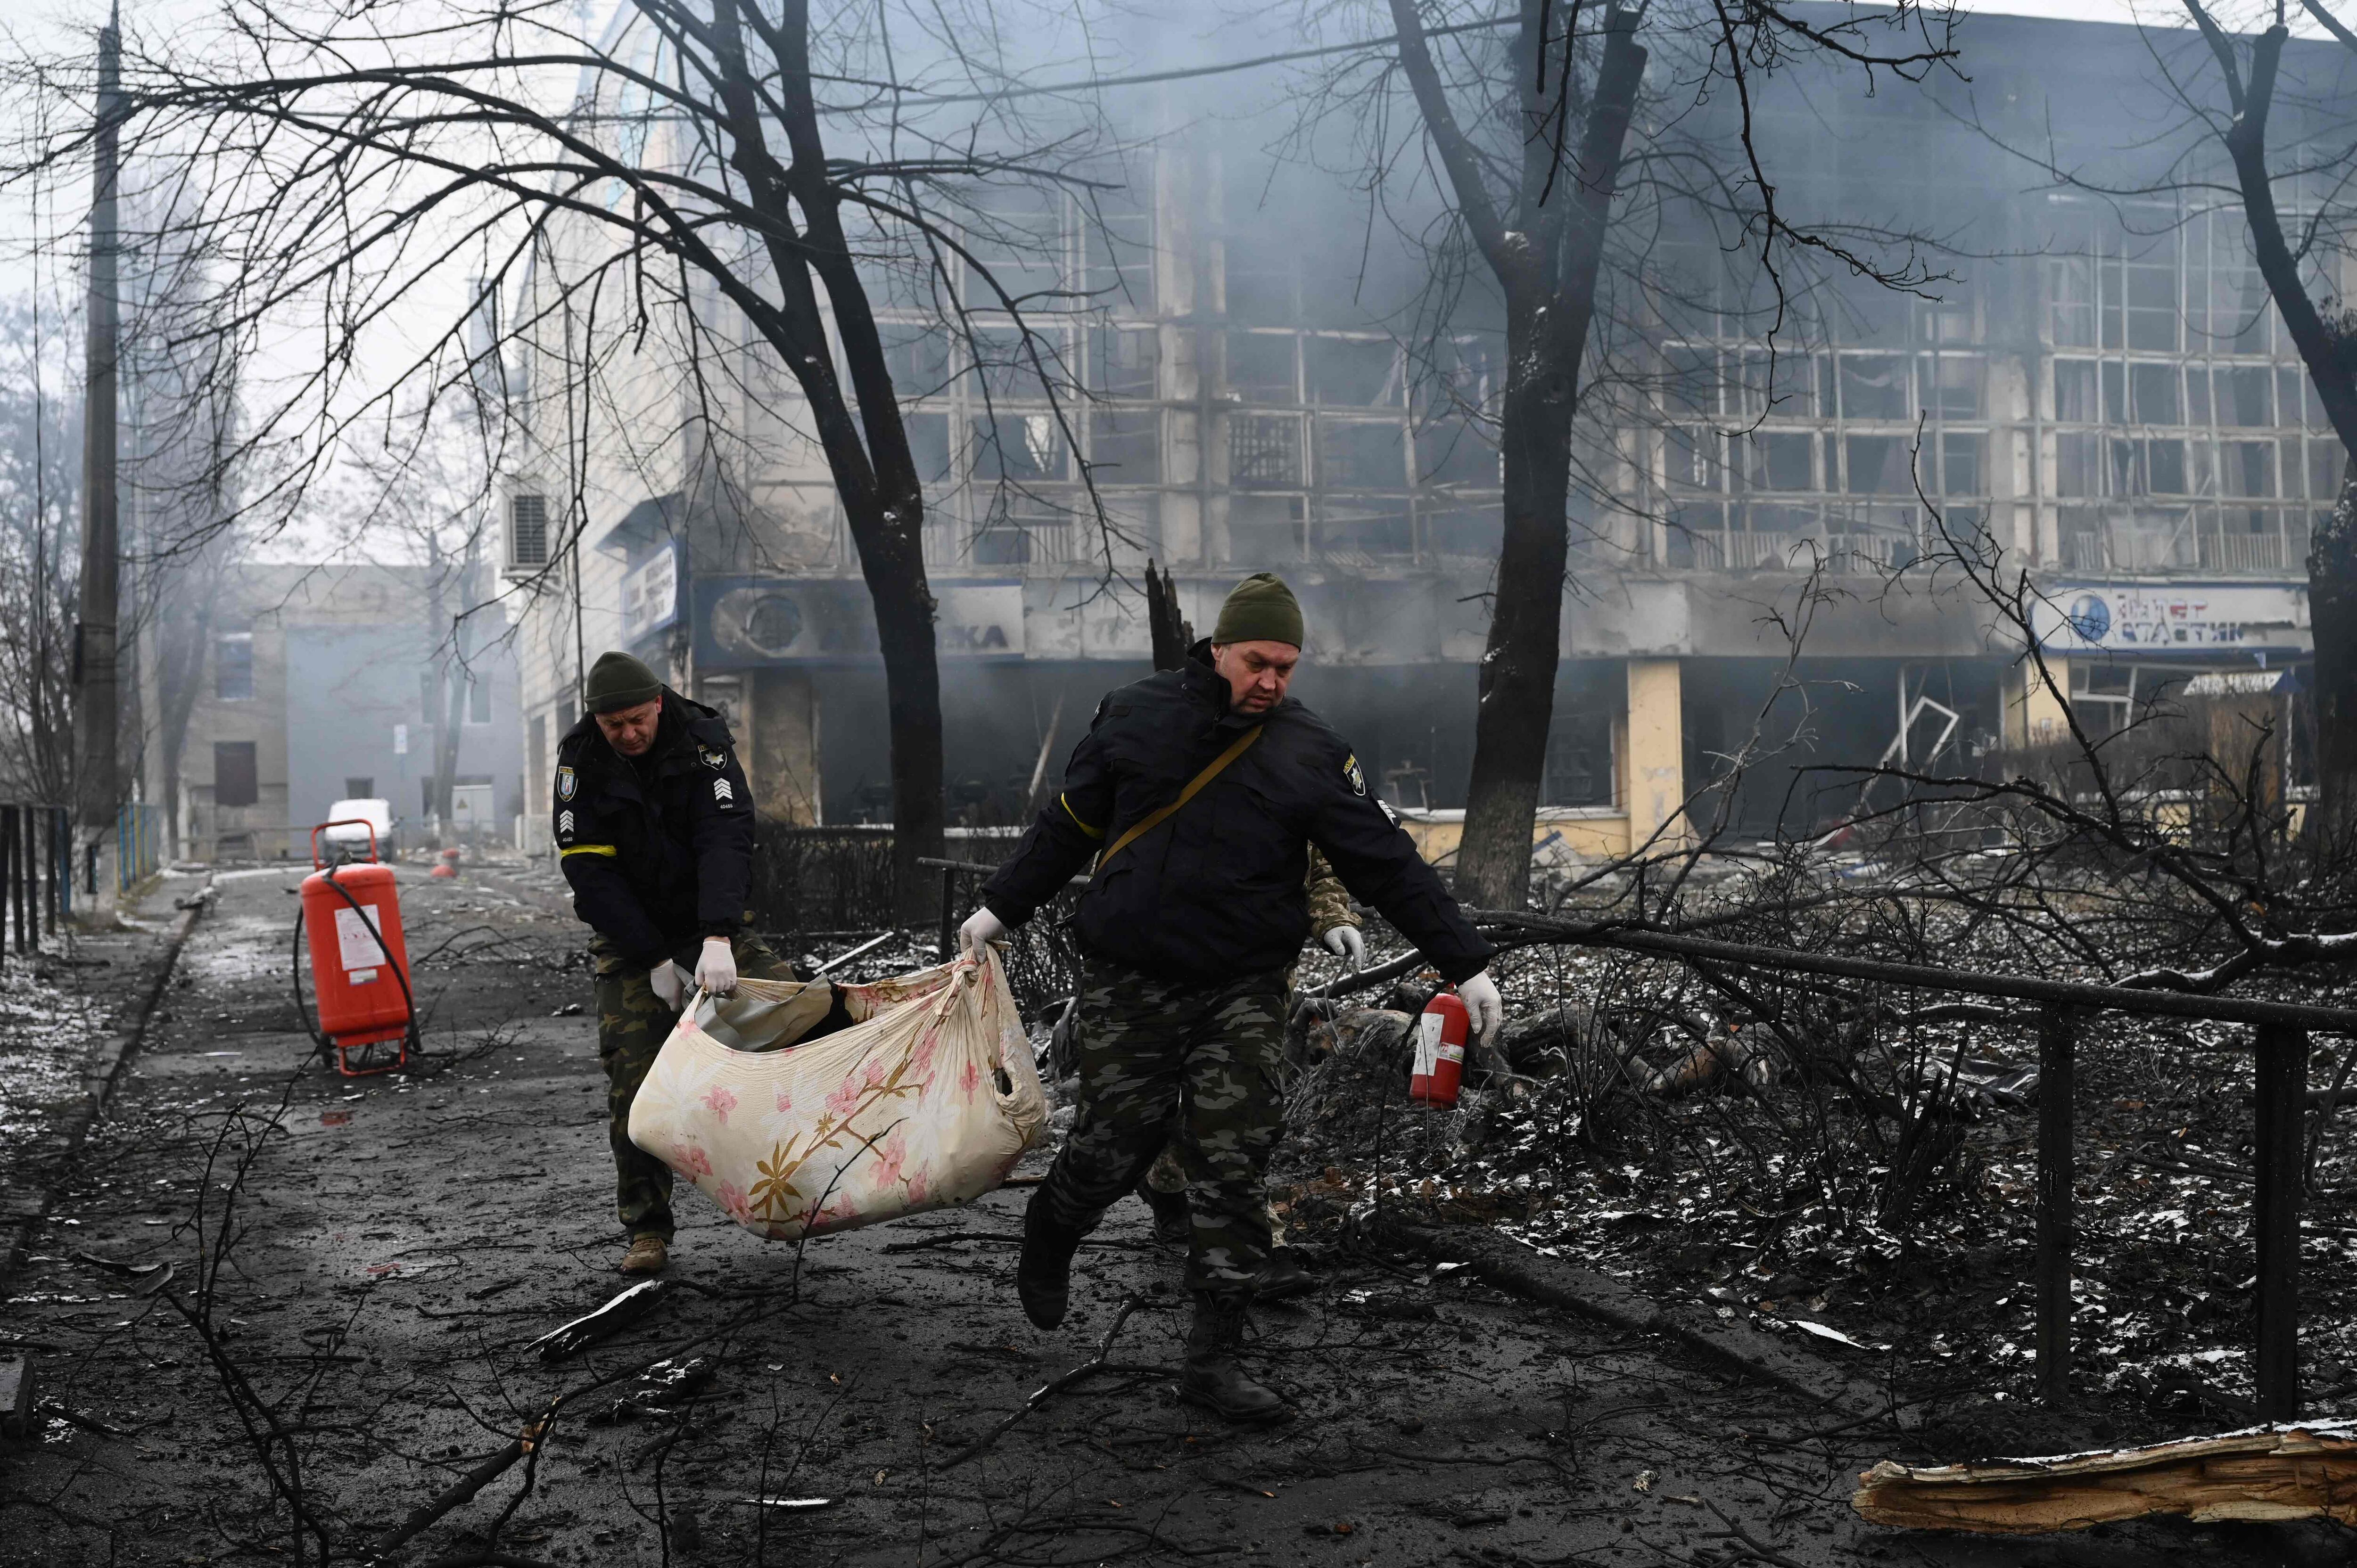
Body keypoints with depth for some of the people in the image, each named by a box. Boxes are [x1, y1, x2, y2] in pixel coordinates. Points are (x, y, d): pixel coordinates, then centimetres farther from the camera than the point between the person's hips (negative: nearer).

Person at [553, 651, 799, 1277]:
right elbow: (590, 871, -13)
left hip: (713, 923, 0)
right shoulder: (581, 761, -11)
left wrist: (717, 941, -40)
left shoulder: (703, 742, -14)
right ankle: (647, 1230, 1)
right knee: (633, 1078, -8)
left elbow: (726, 841, -26)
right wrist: (656, 961, -18)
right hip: (630, 935, 0)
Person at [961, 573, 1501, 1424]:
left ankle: (1213, 1358, 5)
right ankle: (1049, 1234, 37)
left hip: (1241, 993, 1)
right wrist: (1001, 907, 17)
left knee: (1235, 1169, -5)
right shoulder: (1135, 717, 0)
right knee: (1113, 1146, 3)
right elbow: (1067, 826, 12)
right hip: (1128, 984, 0)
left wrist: (1465, 964, -3)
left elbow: (1388, 865, 0)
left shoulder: (1312, 754, 0)